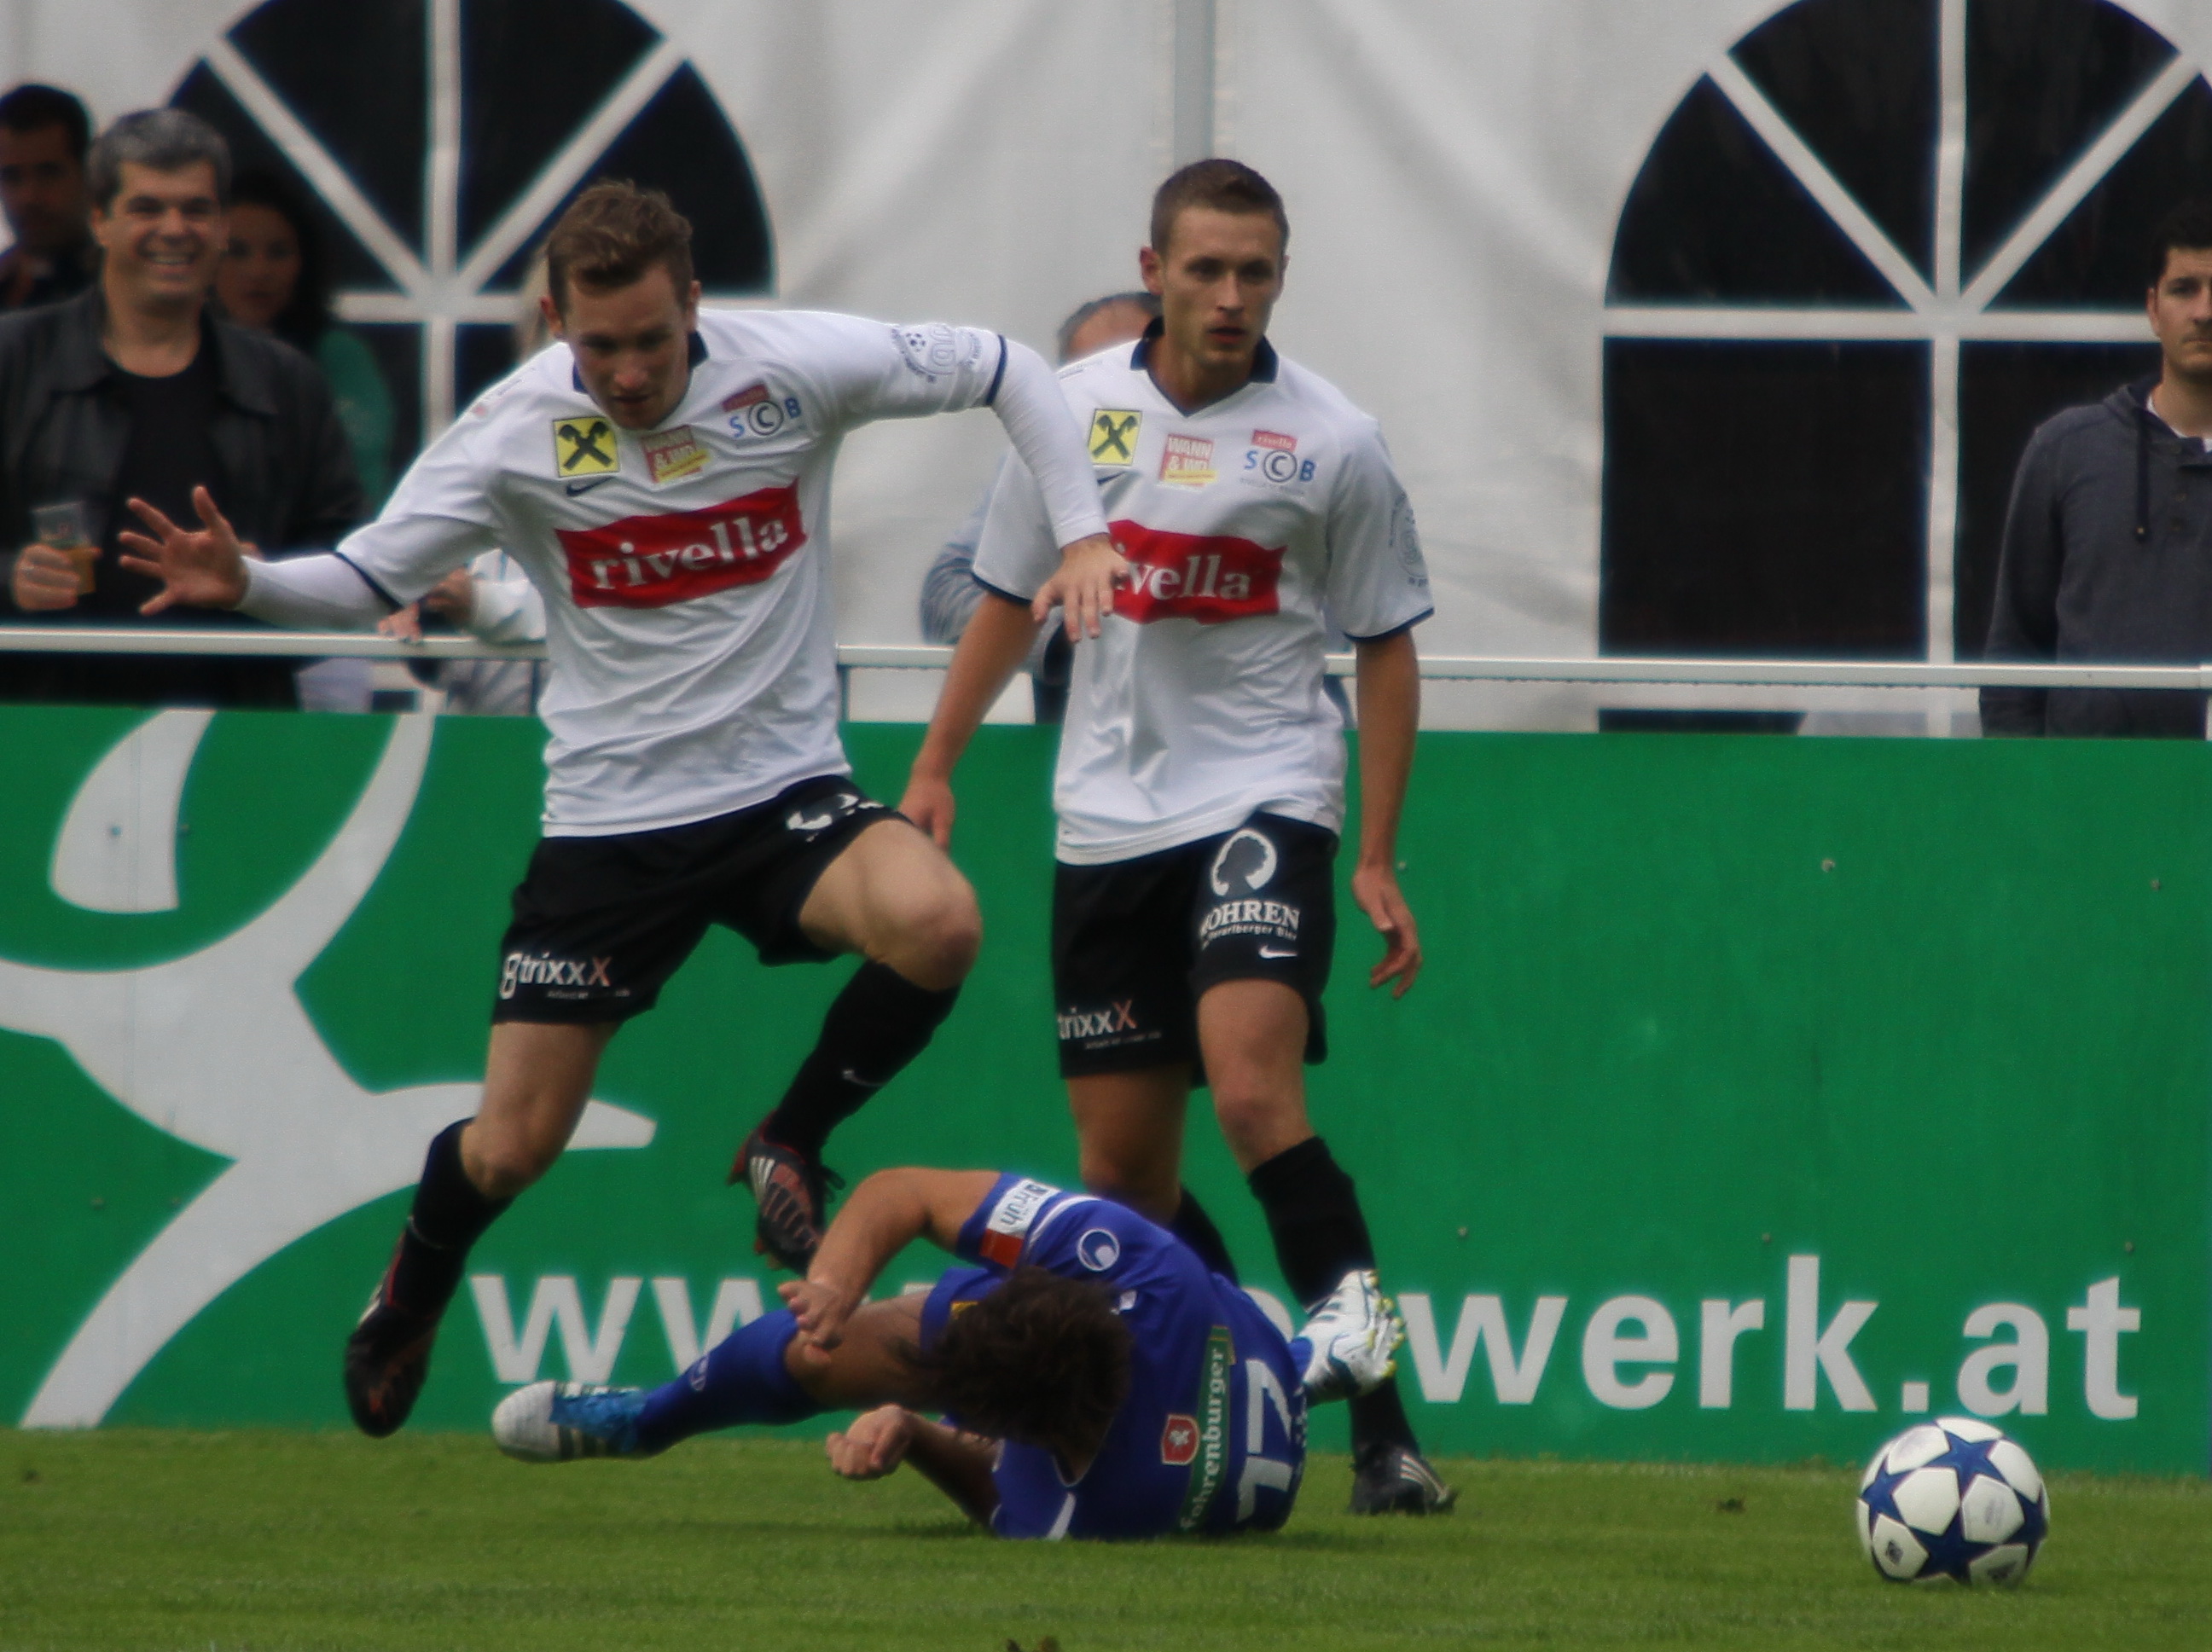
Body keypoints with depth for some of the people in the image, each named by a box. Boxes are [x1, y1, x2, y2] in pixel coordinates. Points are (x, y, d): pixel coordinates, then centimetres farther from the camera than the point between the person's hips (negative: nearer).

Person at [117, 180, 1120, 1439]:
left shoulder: (794, 368, -10)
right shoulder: (517, 430, -10)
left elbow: (1007, 372, 3)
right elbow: (368, 580, -3)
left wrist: (1083, 533, -7)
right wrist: (245, 582, -22)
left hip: (785, 787, 0)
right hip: (610, 818, 0)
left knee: (936, 921, -32)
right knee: (514, 1147, 0)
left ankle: (792, 1144, -4)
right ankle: (417, 1288, 37)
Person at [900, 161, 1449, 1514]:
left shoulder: (1332, 442, -3)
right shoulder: (1076, 408, 7)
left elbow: (1387, 646, 2)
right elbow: (1011, 598, 20)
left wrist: (1379, 862, -1)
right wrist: (935, 769, 19)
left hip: (1263, 801, -5)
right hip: (1107, 823, 5)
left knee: (1254, 1091, -25)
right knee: (1122, 1171, 3)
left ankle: (1381, 1423, -26)